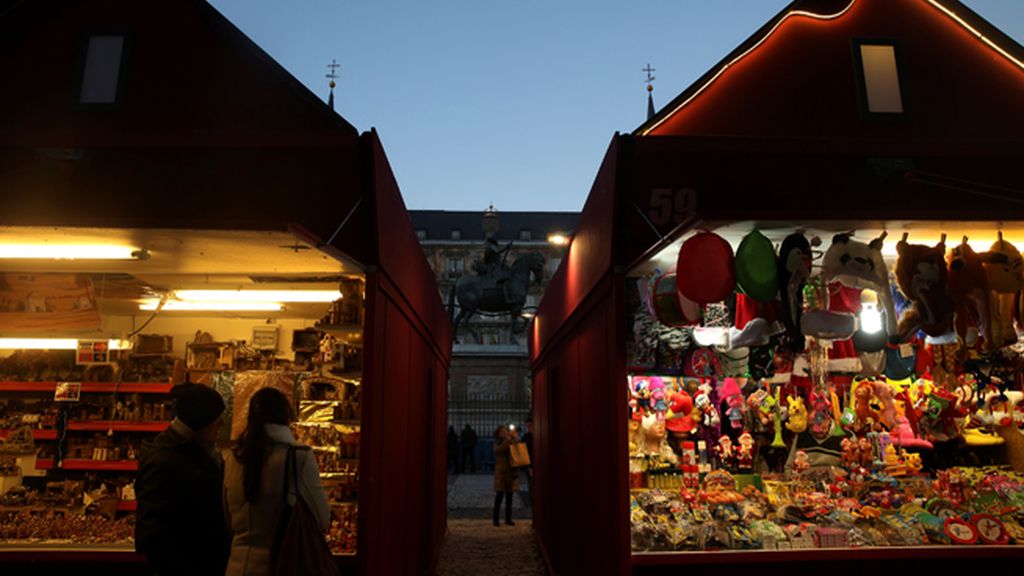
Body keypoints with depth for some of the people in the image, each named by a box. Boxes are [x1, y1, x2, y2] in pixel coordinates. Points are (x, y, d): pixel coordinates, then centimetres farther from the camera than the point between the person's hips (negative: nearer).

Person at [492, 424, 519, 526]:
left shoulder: (512, 442, 6)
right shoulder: (498, 443, 0)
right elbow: (499, 450, -22)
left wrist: (516, 438, -17)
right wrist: (508, 438, -26)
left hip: (512, 472, 3)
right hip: (501, 472, -3)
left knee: (509, 497, 8)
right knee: (499, 496, -2)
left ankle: (508, 518, 16)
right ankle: (496, 519, 5)